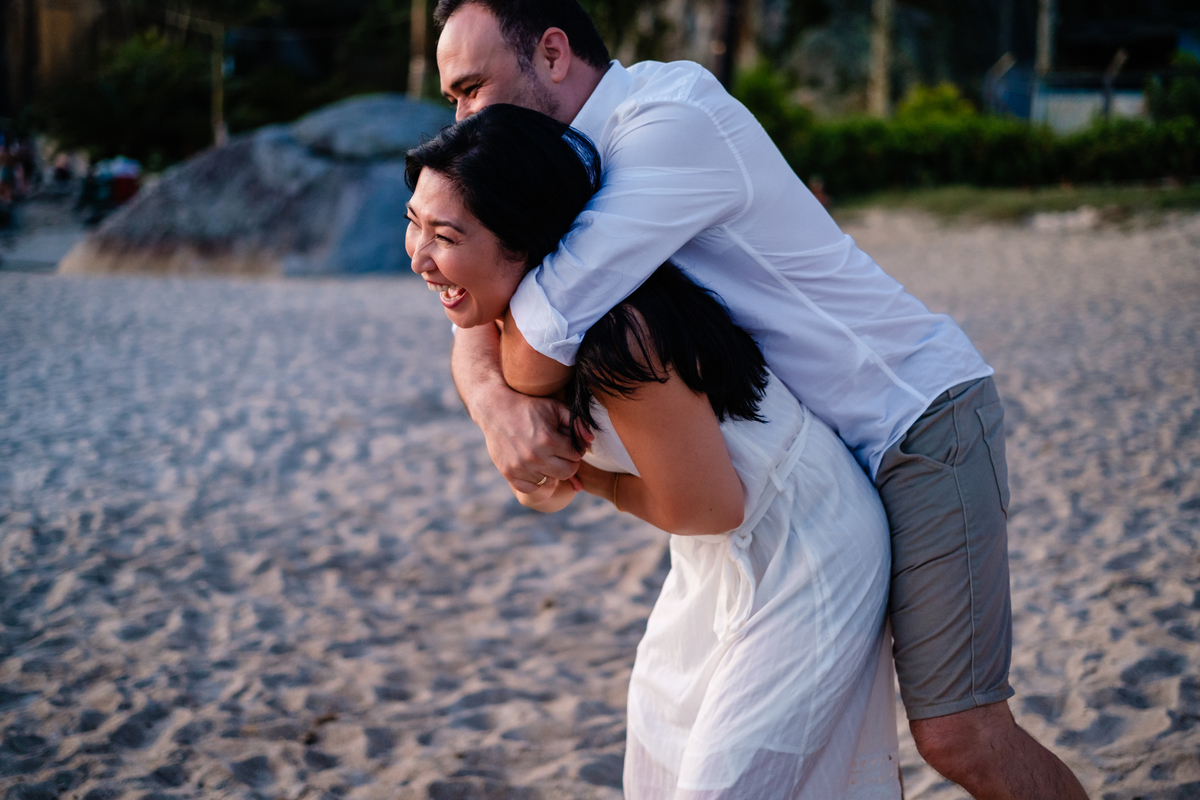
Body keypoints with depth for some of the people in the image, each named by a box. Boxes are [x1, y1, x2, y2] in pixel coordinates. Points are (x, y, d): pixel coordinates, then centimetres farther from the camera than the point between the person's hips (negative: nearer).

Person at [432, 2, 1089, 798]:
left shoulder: (674, 120, -23)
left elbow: (544, 325, -28)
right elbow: (480, 321, 2)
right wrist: (495, 405, -21)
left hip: (919, 422, -9)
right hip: (829, 451, 9)